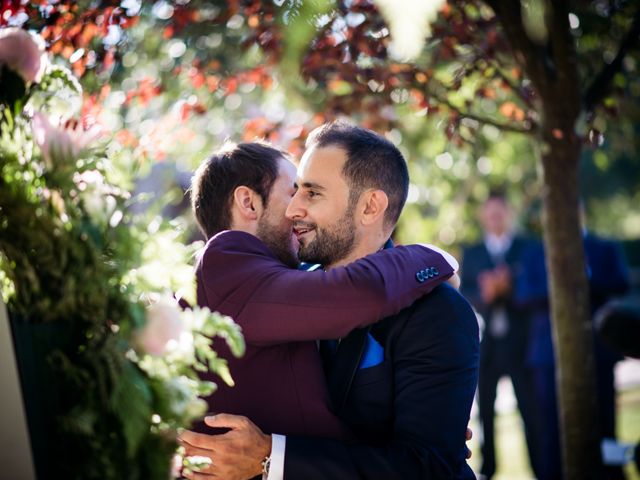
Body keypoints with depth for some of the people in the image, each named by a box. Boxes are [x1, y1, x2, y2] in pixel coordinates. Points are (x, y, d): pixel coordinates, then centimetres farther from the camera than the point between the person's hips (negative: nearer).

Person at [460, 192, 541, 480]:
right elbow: (464, 294, 1)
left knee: (530, 409, -4)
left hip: (520, 341, -2)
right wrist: (484, 294, -19)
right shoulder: (472, 254, 10)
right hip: (486, 342, 3)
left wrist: (508, 288, -20)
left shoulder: (528, 248, 3)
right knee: (485, 409, 8)